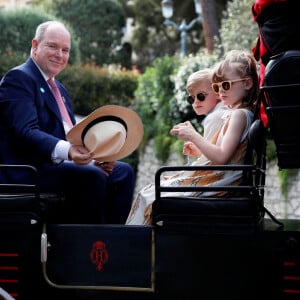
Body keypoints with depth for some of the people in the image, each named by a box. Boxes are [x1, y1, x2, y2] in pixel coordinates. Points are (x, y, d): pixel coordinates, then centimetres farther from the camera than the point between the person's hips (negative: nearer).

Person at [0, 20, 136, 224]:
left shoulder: (60, 90, 24)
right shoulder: (18, 79, -6)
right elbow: (26, 132, -21)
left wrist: (95, 159, -4)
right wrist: (66, 150, -38)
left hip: (60, 164, 9)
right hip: (27, 170, -9)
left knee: (123, 172, 1)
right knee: (91, 176, -29)